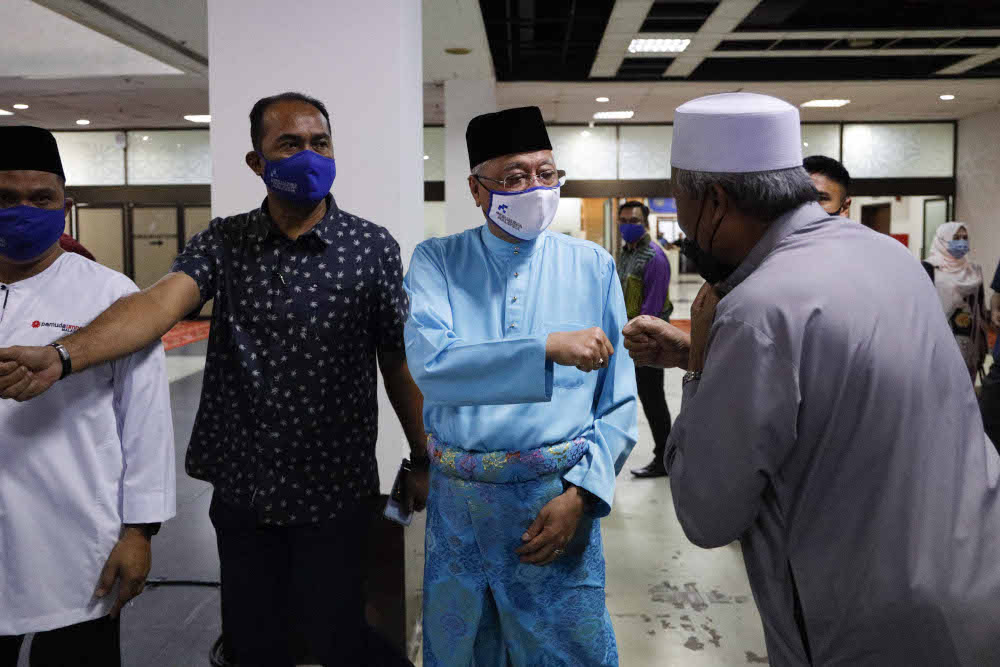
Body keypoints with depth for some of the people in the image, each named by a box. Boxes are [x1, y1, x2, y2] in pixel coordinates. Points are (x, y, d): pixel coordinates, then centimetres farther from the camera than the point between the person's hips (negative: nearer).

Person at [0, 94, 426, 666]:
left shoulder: (373, 248, -5)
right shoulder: (224, 243, -1)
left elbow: (400, 361, -2)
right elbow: (161, 302, -18)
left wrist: (424, 460, 1)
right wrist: (62, 356, -35)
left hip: (335, 491, -2)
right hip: (243, 488, 3)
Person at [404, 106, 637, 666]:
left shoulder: (594, 267, 0)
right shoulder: (437, 262, -1)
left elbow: (620, 402, 0)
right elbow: (430, 365, -20)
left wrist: (581, 494, -12)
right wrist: (549, 347, -29)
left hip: (557, 500, 0)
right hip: (457, 501, 1)